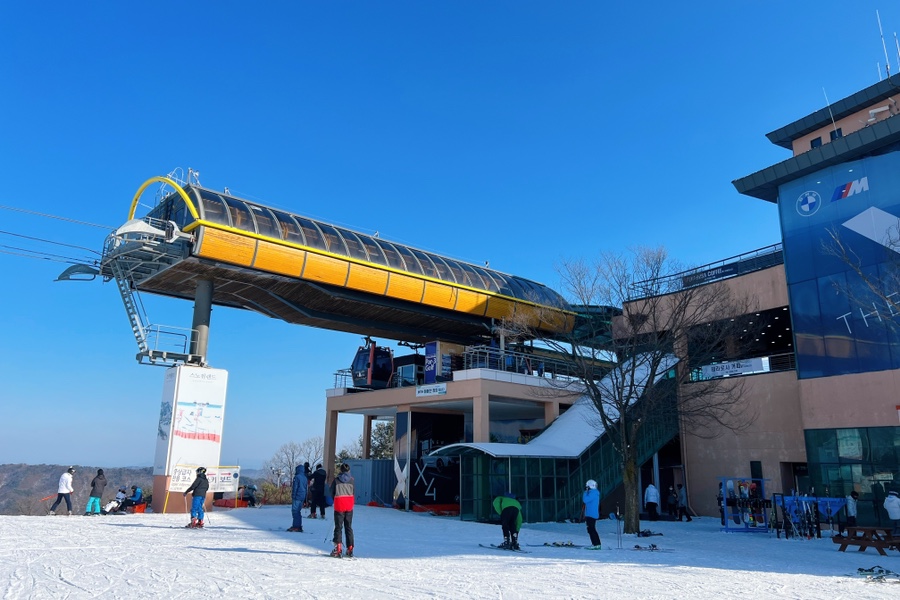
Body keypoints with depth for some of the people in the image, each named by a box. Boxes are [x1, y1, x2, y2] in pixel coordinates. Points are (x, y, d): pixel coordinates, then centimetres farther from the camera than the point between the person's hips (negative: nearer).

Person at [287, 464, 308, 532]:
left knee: (295, 511, -6)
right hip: (302, 497, 8)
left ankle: (296, 526, -11)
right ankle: (299, 526, 12)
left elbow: (294, 488, -13)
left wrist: (293, 496, -11)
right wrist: (305, 499, 23)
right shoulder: (305, 478, 16)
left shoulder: (297, 477, -9)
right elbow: (306, 489, 20)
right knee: (298, 511, 13)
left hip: (297, 497, -8)